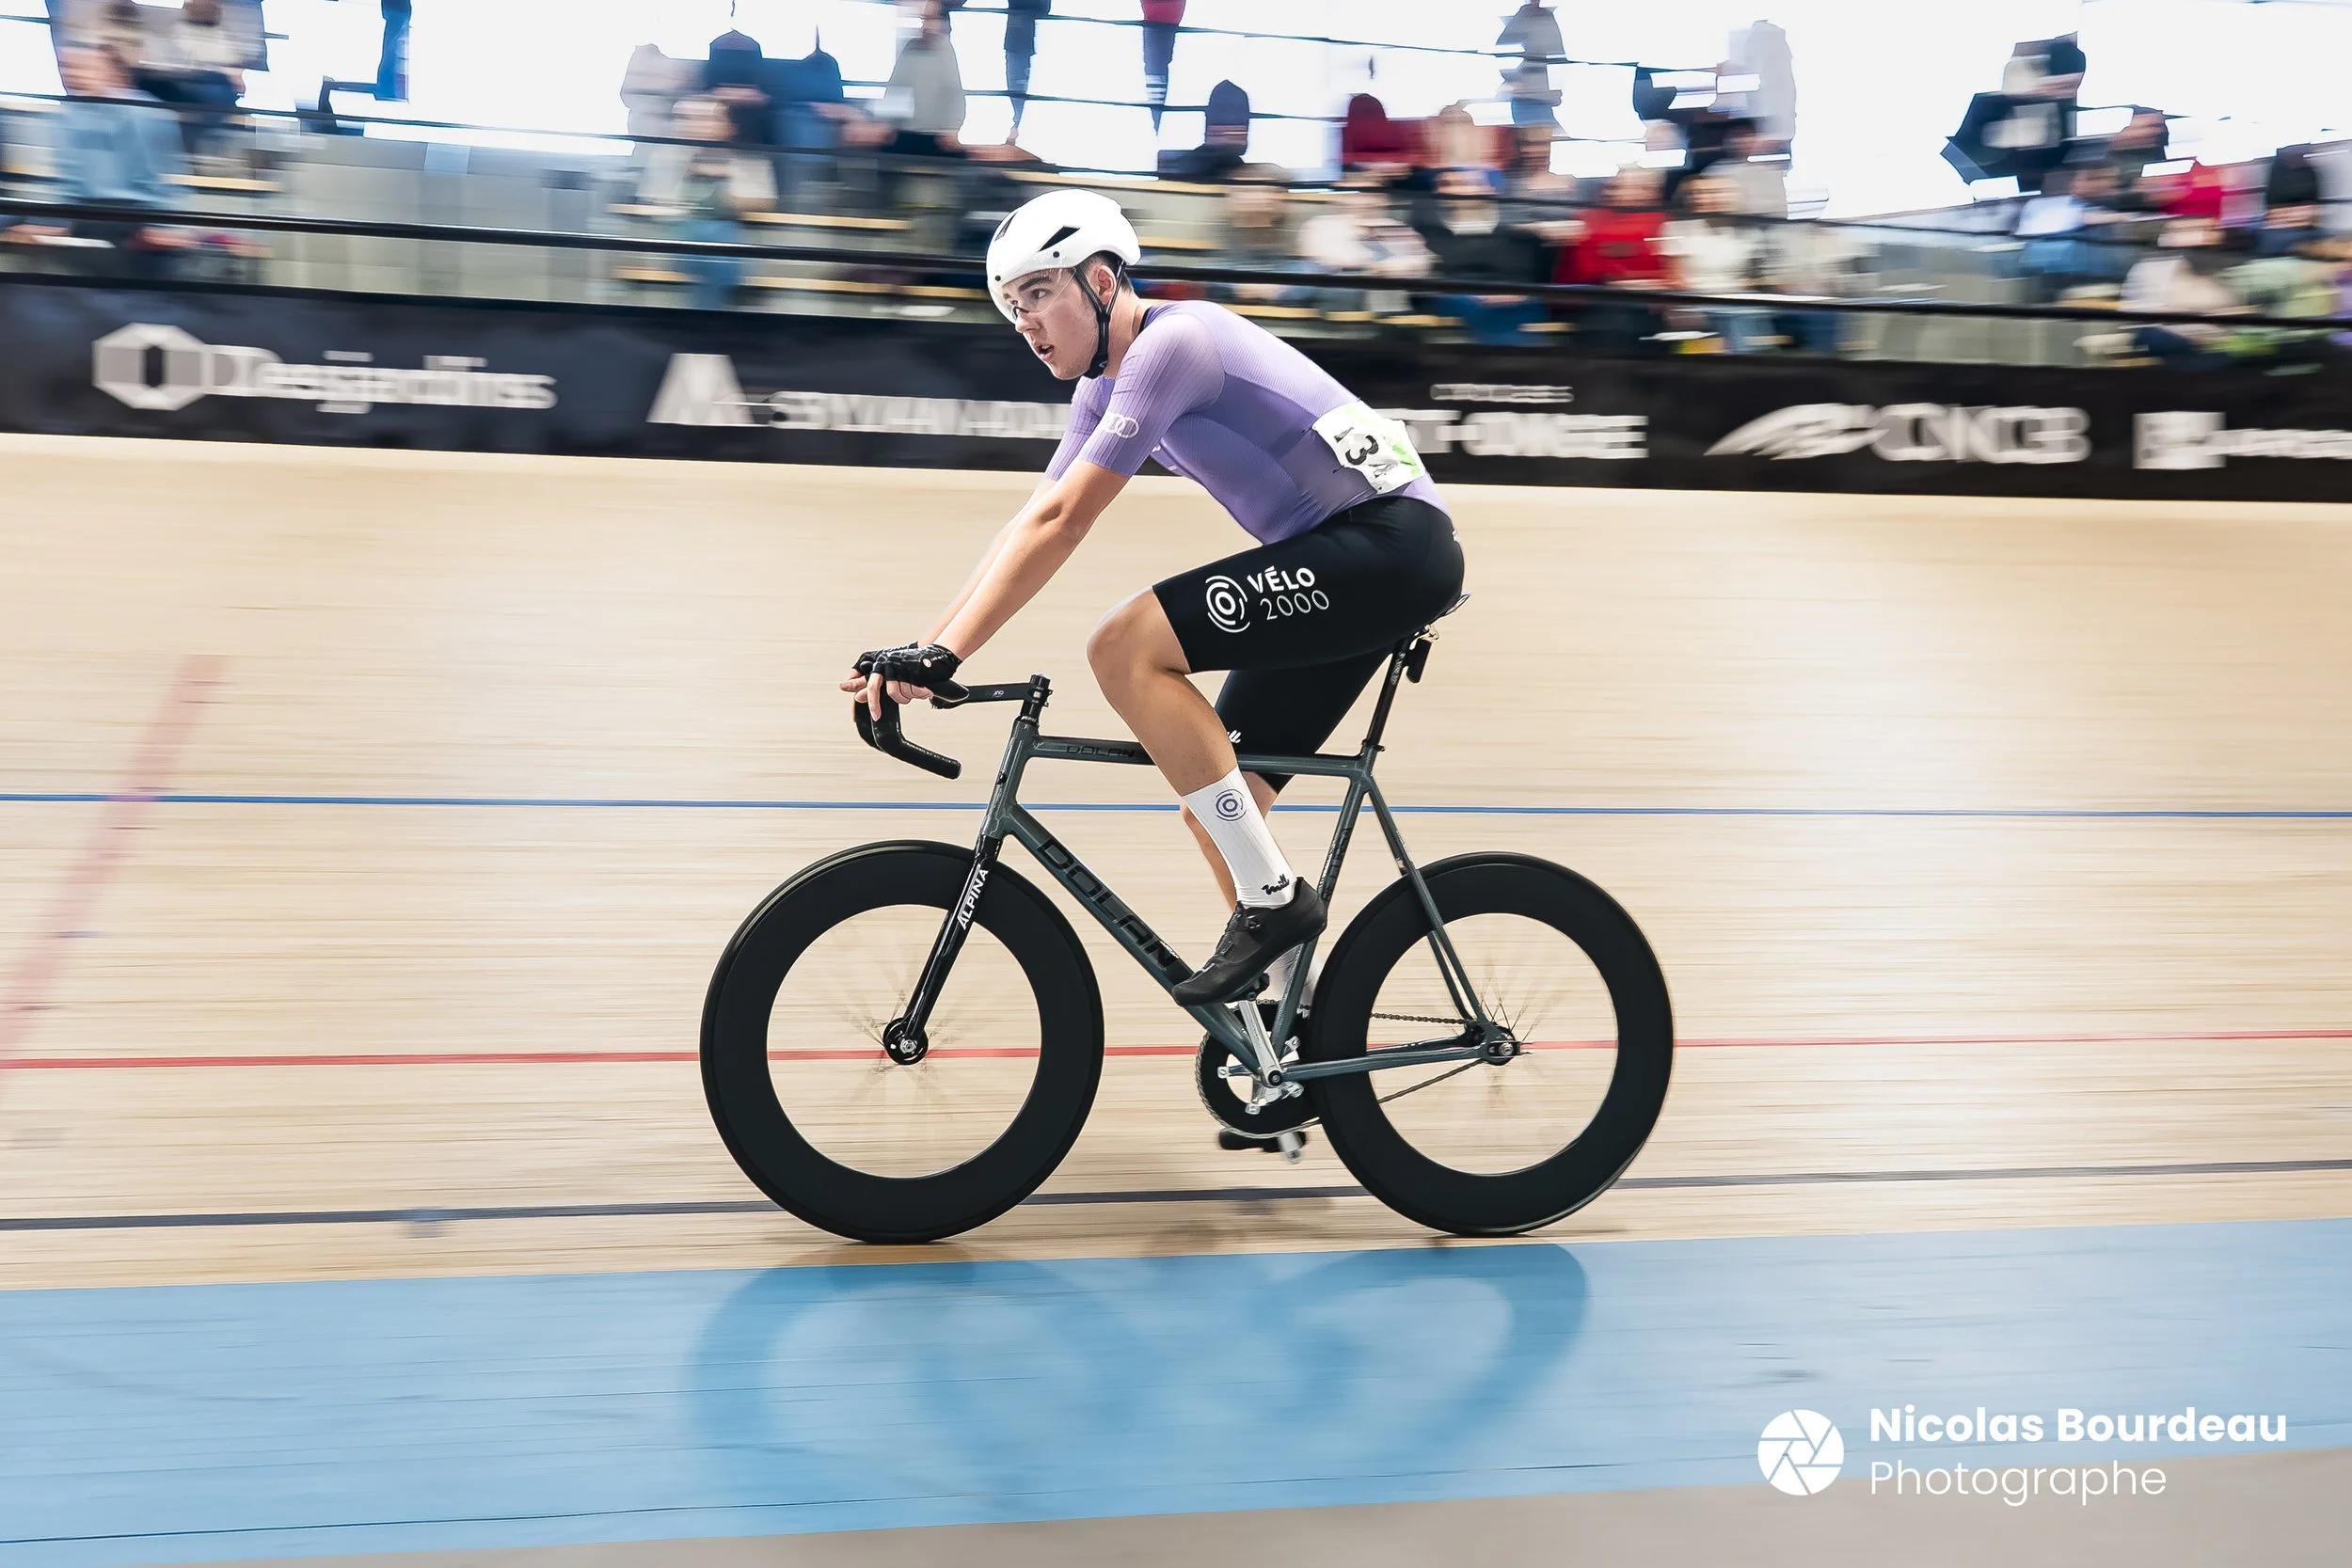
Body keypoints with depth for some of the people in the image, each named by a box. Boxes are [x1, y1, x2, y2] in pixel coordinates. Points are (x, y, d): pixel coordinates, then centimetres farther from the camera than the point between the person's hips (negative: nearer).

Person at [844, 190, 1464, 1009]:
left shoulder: (1173, 341, -15)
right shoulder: (1108, 386, 14)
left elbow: (1059, 523, -21)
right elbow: (1027, 526, 14)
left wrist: (944, 652, -23)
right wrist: (917, 650, 5)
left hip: (1391, 543, -10)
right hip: (1354, 566, 10)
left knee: (1125, 650, -21)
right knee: (1217, 811, 7)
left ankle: (1274, 900, -15)